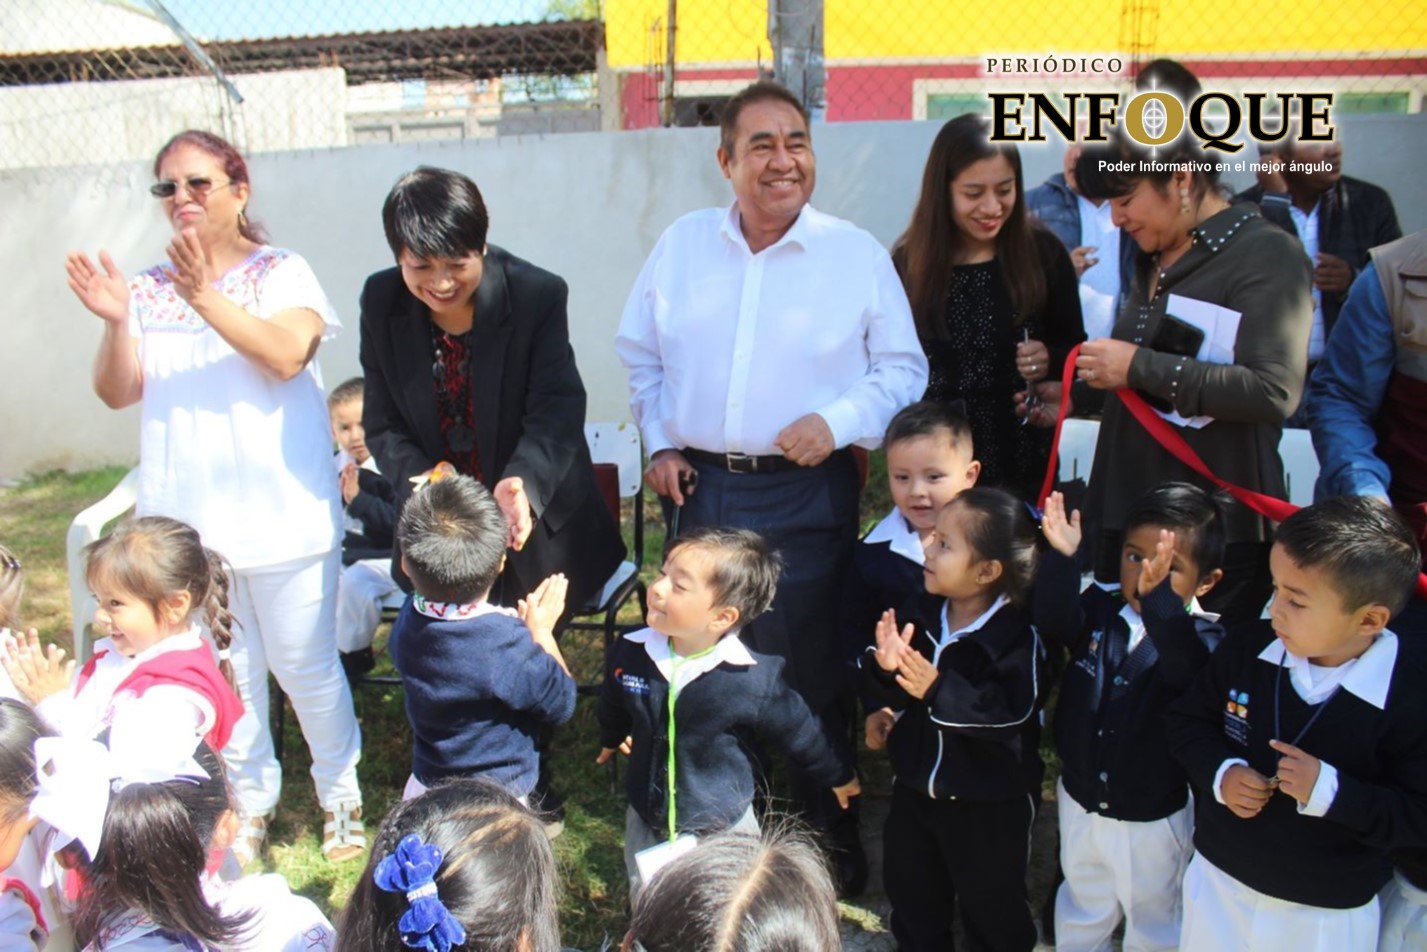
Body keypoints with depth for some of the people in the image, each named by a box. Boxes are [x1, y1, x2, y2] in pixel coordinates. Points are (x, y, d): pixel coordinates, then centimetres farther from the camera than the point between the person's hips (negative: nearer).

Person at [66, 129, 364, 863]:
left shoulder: (282, 273, -2)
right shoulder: (150, 291, 8)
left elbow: (286, 355, -19)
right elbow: (118, 393, 3)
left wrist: (205, 297, -28)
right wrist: (116, 323, -15)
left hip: (281, 518, -3)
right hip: (184, 520, 4)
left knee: (305, 665, 5)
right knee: (225, 672, 12)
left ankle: (341, 798, 24)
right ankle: (250, 802, 30)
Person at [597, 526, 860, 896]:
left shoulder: (751, 679, -26)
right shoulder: (631, 653, -15)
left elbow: (799, 730, -7)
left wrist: (837, 775, 8)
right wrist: (611, 739, 29)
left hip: (723, 827, -3)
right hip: (648, 823, 3)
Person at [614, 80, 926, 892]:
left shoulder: (858, 254, -4)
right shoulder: (681, 245, 4)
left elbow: (904, 369, -1)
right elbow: (642, 355, 13)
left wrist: (838, 422, -16)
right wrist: (660, 443, 3)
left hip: (807, 494, -3)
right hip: (702, 488, 4)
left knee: (811, 672, 6)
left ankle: (831, 834, 28)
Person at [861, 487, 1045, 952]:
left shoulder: (1017, 635, -23)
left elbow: (1013, 712, -32)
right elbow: (899, 689, 3)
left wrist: (938, 689, -38)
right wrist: (885, 667, -19)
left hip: (990, 803, -6)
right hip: (916, 783, 6)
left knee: (990, 903, 15)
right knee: (910, 890, 24)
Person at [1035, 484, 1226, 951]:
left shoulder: (1202, 637, -19)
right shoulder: (1099, 610, -10)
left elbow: (1190, 672, -40)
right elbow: (1054, 623, -27)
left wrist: (1161, 598, -54)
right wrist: (1062, 560, -42)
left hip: (1153, 820, -3)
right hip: (1081, 804, 3)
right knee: (1081, 912, 27)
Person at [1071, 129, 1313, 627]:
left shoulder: (1265, 254, -8)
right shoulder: (1154, 259, 15)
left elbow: (1275, 392, -21)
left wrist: (1138, 367, -19)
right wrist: (1074, 396, 12)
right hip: (1124, 511, 7)